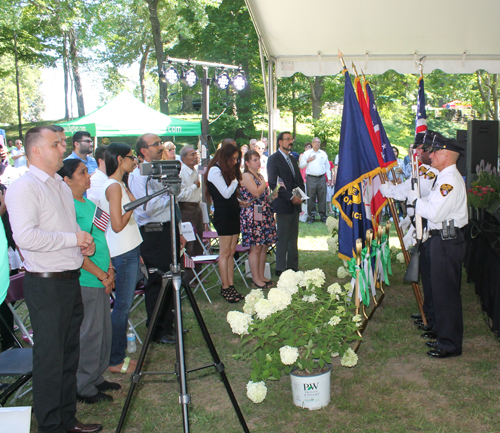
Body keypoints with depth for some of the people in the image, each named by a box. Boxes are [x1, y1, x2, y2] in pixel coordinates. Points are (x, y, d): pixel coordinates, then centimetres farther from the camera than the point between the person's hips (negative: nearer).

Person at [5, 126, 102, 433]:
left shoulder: (62, 186, 16)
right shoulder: (24, 188, -14)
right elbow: (25, 237, -26)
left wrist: (86, 243, 6)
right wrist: (73, 238, -19)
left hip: (71, 280, 9)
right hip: (46, 284, -9)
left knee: (70, 354, 16)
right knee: (50, 358, 1)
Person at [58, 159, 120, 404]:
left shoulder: (90, 204, 13)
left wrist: (110, 269, 6)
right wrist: (102, 275, -14)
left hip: (102, 279, 9)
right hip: (85, 281, -9)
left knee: (103, 331, 16)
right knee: (89, 333, -1)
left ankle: (96, 379, 30)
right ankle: (83, 388, 13)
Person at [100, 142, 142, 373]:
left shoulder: (119, 184, 15)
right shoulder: (114, 186, -16)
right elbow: (117, 225, -21)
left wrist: (137, 252, 19)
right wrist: (133, 204, -10)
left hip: (129, 250, 10)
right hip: (123, 252, -10)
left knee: (123, 305, 13)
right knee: (122, 305, -3)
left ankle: (118, 355, 22)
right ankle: (115, 361, 6)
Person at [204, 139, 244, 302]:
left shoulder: (228, 170, 18)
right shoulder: (215, 171, -11)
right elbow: (226, 193, -16)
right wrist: (234, 180, -5)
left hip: (233, 214, 9)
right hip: (223, 215, -9)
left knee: (231, 252, 8)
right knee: (225, 252, -4)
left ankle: (231, 285, 12)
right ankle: (225, 288, 3)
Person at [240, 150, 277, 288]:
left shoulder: (259, 176, 18)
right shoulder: (246, 176, -9)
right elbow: (256, 192, -20)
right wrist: (264, 183, -4)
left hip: (264, 215, 9)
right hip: (252, 216, -8)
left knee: (264, 246, 9)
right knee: (255, 248, -5)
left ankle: (261, 276, 18)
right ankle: (256, 278, 3)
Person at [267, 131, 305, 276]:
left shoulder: (292, 159, 19)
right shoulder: (274, 159, -7)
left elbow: (299, 180, 22)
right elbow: (273, 183, -15)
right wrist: (291, 197, -17)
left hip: (295, 204, 8)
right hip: (283, 204, -8)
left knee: (293, 238, 10)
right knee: (283, 238, -4)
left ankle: (292, 266, 17)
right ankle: (280, 269, 3)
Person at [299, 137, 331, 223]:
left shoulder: (323, 154, 15)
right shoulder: (307, 153, 10)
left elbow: (327, 166, 16)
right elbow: (301, 166, 8)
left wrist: (329, 178, 9)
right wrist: (308, 161, -8)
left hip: (321, 178, 1)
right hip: (311, 178, -1)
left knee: (322, 197, -1)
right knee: (311, 197, -3)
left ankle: (323, 215, 5)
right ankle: (311, 216, 4)